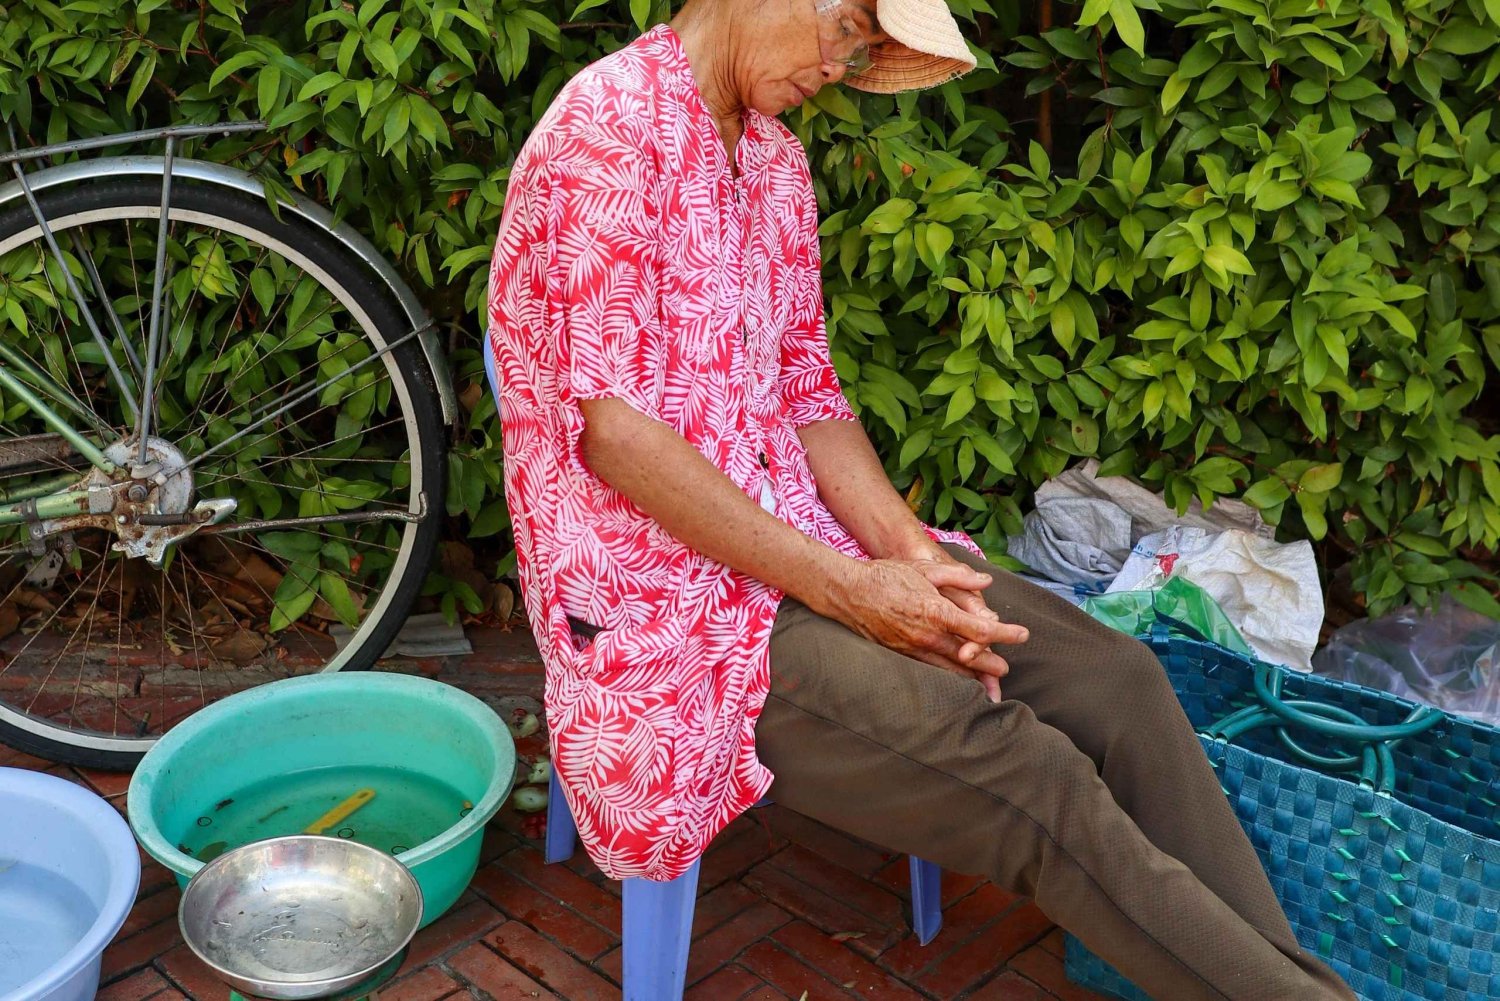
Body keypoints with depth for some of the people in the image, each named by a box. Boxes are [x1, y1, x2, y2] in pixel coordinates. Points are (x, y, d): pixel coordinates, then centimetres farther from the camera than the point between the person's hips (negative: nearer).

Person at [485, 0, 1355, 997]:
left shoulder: (778, 162, 14)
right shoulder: (608, 126, -13)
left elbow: (805, 392, 13)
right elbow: (608, 427, -19)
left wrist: (908, 553, -6)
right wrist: (844, 588, -19)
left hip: (797, 534, 8)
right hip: (660, 589, -8)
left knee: (1113, 678, -8)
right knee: (1026, 774, -22)